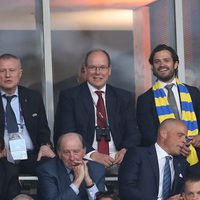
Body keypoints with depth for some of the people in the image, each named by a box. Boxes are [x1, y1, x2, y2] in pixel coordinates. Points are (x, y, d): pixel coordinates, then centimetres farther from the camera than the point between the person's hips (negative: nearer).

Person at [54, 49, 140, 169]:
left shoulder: (124, 97, 18)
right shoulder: (69, 96, 8)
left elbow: (132, 133, 13)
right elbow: (66, 135, -2)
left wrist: (125, 150, -10)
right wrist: (92, 154, -17)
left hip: (117, 160, 3)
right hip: (86, 161, -3)